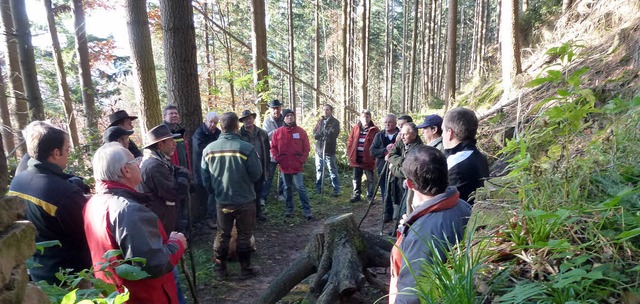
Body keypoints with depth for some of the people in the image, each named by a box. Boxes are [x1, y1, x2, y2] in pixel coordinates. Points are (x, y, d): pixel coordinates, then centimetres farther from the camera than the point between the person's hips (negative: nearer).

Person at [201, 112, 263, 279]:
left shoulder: (209, 149, -7)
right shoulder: (246, 148, -20)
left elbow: (205, 178, 1)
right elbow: (256, 174, -13)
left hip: (222, 201, 3)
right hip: (245, 201, -3)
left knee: (222, 236, 17)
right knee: (244, 236, 12)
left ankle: (221, 270, 28)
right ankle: (246, 269, 24)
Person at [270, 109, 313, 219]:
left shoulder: (301, 131, 0)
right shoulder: (278, 132, 2)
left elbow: (306, 148, 2)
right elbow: (273, 147, 7)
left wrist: (302, 160, -5)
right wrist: (278, 159, -3)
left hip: (297, 165, -2)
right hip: (284, 166, 2)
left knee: (301, 187, -6)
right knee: (287, 188, 13)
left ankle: (307, 210, 0)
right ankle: (289, 209, 25)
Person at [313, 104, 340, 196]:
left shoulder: (335, 122, -1)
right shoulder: (320, 121, 11)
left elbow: (332, 134, -14)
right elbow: (315, 135, 2)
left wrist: (320, 133, -6)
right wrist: (325, 134, -15)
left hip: (330, 150, -4)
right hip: (319, 149, 4)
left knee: (333, 171, 1)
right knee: (319, 170, 11)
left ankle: (336, 190, 7)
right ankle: (318, 189, 22)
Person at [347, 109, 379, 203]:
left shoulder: (374, 130, -5)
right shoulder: (355, 128, 5)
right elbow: (350, 142, 9)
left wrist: (375, 157, -13)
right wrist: (350, 154, 2)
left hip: (368, 159, -3)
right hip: (356, 159, 4)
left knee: (370, 179, 8)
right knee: (356, 178, 14)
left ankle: (370, 196, 19)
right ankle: (356, 195, 26)